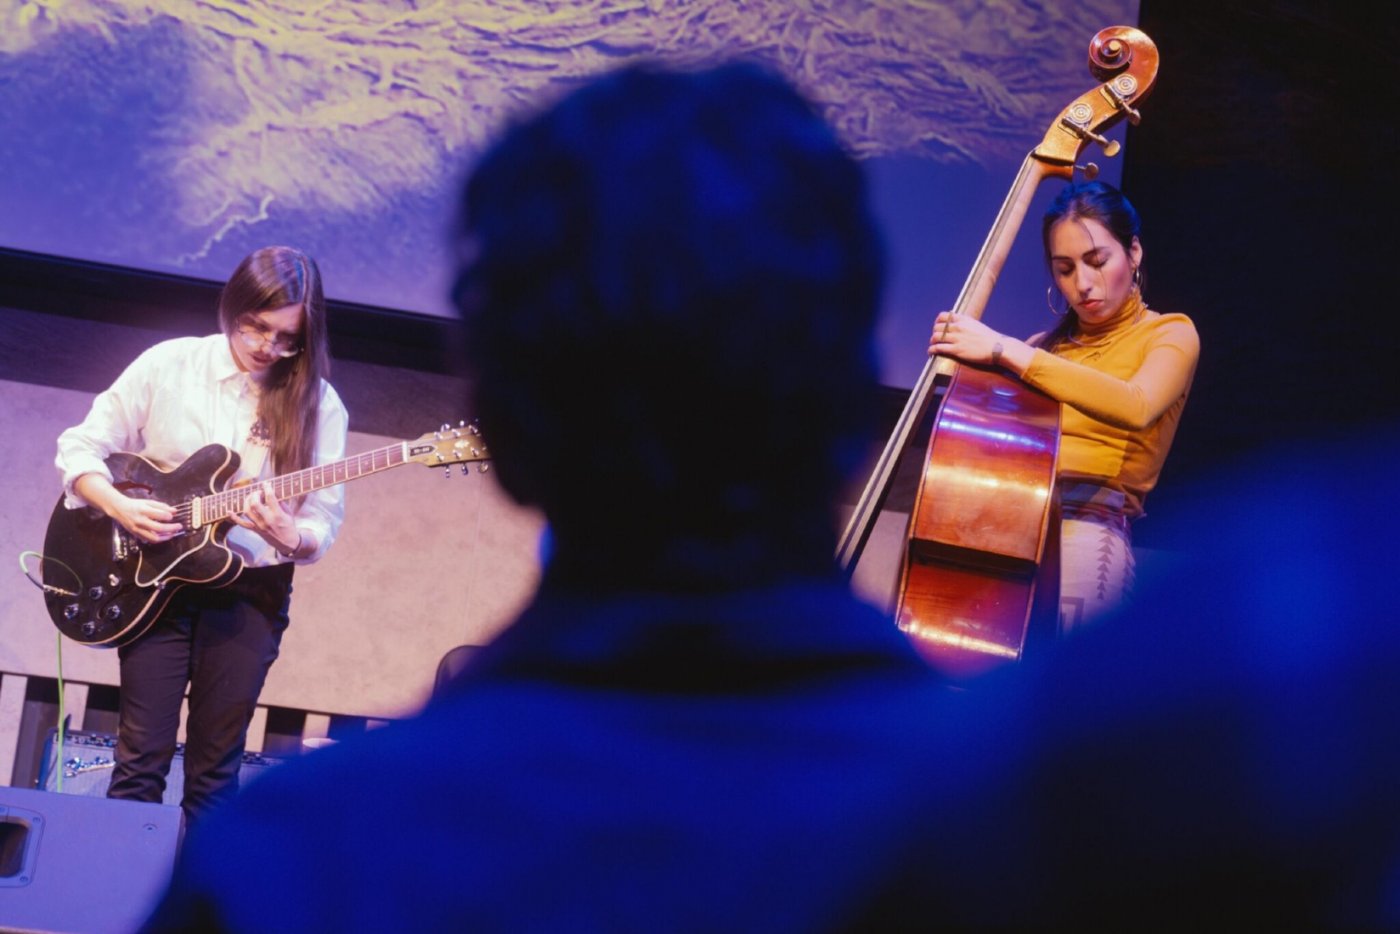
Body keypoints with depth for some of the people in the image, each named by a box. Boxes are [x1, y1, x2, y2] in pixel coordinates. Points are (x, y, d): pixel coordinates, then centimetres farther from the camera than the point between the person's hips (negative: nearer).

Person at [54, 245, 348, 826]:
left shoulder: (317, 405, -3)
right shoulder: (169, 365, -3)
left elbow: (324, 523, -2)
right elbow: (79, 449, 2)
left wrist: (289, 536, -24)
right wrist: (120, 507, -15)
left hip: (251, 589, 0)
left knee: (216, 768, 6)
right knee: (142, 757, -1)